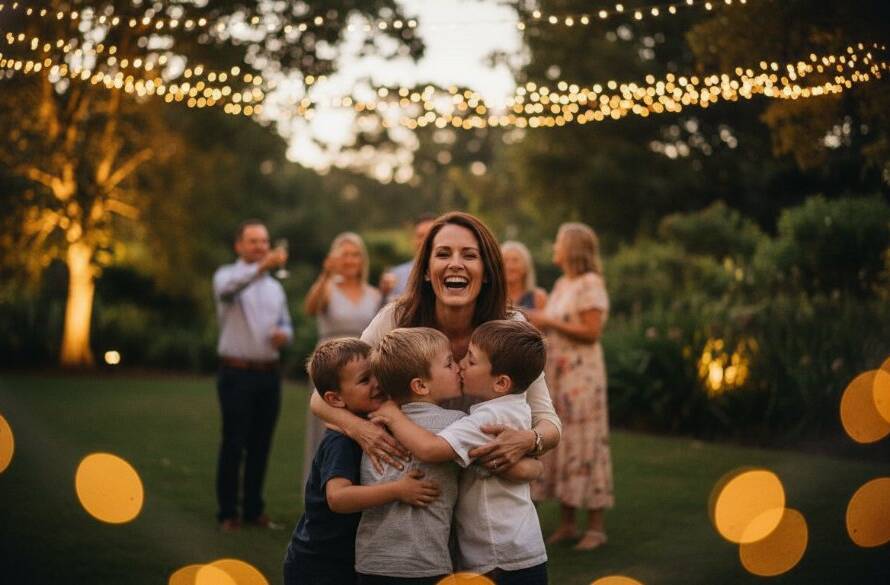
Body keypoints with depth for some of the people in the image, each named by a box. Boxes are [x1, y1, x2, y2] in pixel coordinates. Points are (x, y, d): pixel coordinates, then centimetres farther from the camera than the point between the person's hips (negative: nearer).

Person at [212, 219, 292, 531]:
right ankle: (228, 513, 7)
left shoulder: (275, 287, 16)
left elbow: (286, 325, 21)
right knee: (233, 446, -2)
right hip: (237, 373, -5)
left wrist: (284, 335, -4)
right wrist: (262, 266, -45)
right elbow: (230, 287, -28)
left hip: (268, 375, 5)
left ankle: (253, 510, 17)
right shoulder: (227, 276, -3)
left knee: (260, 446, 8)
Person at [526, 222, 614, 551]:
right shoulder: (561, 285, 15)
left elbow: (591, 332, -16)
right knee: (559, 443, 7)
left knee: (583, 444, -5)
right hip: (556, 373, 8)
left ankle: (596, 526, 2)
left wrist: (549, 321, -15)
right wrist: (535, 323, 2)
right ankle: (567, 524, 13)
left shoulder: (590, 284, -9)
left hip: (581, 373, -8)